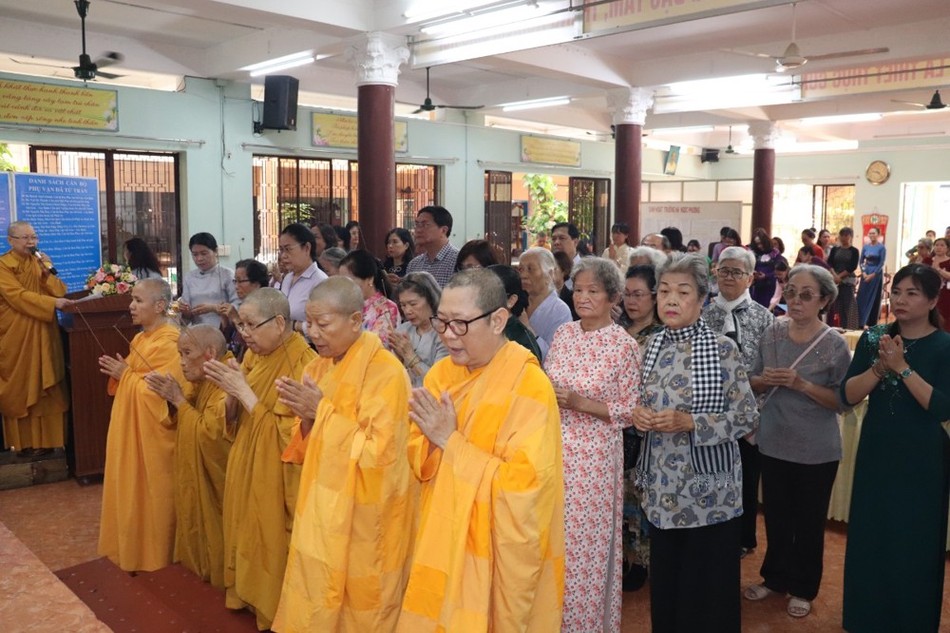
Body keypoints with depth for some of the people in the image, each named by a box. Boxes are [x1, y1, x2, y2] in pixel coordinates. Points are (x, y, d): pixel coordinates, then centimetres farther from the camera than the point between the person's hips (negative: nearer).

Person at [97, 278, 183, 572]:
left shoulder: (171, 343, -20)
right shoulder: (140, 338, 10)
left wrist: (126, 375, -16)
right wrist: (119, 372, -3)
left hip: (152, 434, -9)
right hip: (130, 428, 9)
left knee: (151, 494, 4)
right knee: (132, 490, 18)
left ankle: (154, 556, 19)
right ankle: (134, 548, 33)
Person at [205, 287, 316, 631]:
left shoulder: (303, 363, -21)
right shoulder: (253, 354, 3)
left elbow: (289, 433, -23)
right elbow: (233, 417, 8)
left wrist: (244, 391, -23)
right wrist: (231, 391, -13)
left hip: (274, 475, -7)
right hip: (244, 466, 7)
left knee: (268, 542, 7)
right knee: (245, 534, 19)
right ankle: (247, 592, 39)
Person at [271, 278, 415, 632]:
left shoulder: (385, 372, -19)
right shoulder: (320, 366, 5)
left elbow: (377, 453, -23)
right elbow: (310, 449, 11)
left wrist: (324, 411, -21)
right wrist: (307, 418, -11)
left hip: (364, 517, -7)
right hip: (323, 507, 7)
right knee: (315, 603, 16)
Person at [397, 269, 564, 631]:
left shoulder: (529, 386, -19)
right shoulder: (441, 373, 1)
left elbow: (524, 484, -25)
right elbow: (419, 462, 4)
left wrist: (451, 441, -21)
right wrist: (433, 440, -18)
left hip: (498, 552, -6)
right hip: (442, 538, 6)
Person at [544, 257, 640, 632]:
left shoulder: (624, 345, -10)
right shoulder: (563, 334, 5)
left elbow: (629, 412, -8)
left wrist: (579, 403, -18)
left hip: (594, 455, -4)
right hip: (555, 447, 5)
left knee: (585, 541, 6)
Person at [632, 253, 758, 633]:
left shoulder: (722, 349, -12)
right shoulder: (653, 347, 4)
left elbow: (748, 418, -11)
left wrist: (689, 423, -22)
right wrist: (639, 416, -7)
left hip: (709, 490, -5)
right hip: (662, 487, 5)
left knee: (707, 588, 8)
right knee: (665, 584, 17)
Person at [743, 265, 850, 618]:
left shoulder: (835, 344, -12)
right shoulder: (772, 333, -2)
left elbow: (843, 400, -13)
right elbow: (753, 383, 6)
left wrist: (802, 384, -24)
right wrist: (766, 380, -16)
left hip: (816, 451, -3)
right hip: (773, 443, 3)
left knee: (809, 520, 12)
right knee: (776, 516, 17)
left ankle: (803, 588, 31)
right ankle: (775, 578, 36)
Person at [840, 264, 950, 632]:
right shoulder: (873, 338, 1)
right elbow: (847, 396, -6)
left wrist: (902, 367, -24)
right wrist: (880, 367, -20)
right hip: (875, 455, 3)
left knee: (914, 547, 7)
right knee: (867, 541, 12)